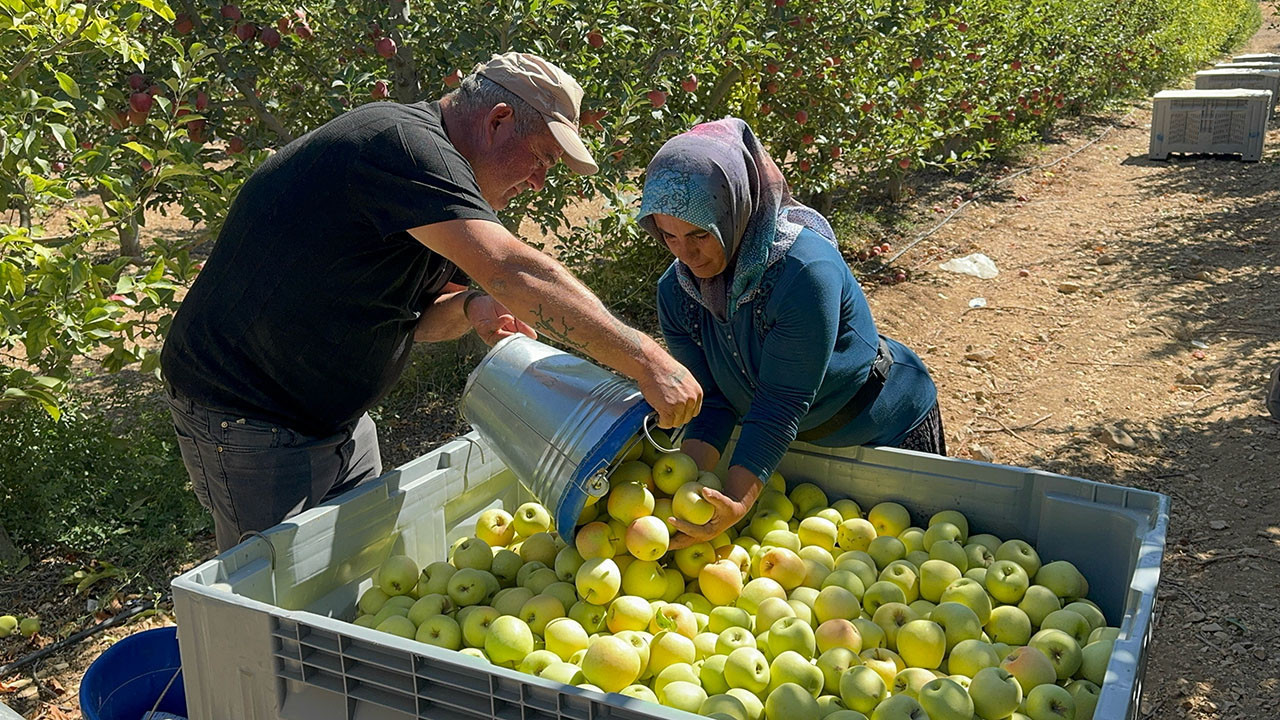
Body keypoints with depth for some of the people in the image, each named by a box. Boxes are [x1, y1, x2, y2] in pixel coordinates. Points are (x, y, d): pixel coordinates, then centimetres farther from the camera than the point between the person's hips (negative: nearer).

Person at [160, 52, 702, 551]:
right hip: (247, 420, -10)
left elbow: (415, 318, 12)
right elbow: (509, 269, -36)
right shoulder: (403, 144, -24)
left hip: (338, 418, 10)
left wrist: (469, 309, -11)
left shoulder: (439, 171, 9)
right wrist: (645, 360, -35)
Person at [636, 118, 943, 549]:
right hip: (798, 443, 5)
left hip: (889, 431, -5)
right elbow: (711, 402, -19)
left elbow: (781, 406, -37)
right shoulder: (676, 291, -17)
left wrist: (738, 503, -45)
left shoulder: (806, 270, -37)